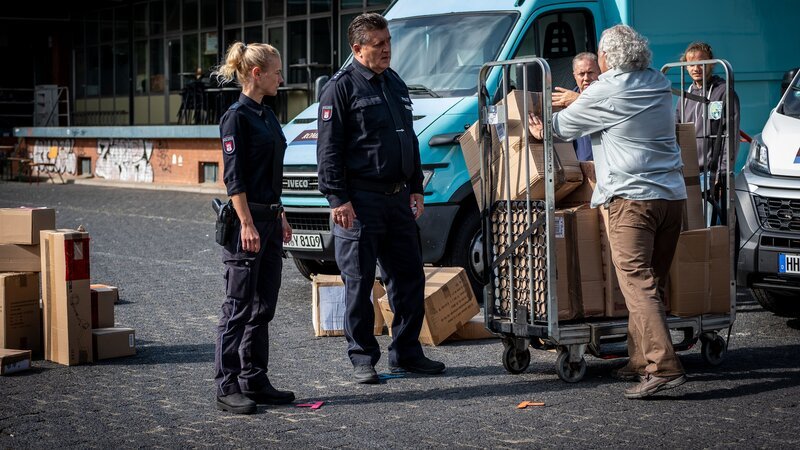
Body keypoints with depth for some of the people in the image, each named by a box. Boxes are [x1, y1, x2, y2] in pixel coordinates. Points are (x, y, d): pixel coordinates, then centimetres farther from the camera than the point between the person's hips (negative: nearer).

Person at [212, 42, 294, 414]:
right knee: (239, 307, -4)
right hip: (247, 219, -9)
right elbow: (234, 177, -16)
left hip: (269, 219, 9)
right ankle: (227, 388, 1)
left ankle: (254, 382, 18)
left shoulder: (266, 115, 14)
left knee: (263, 307, 11)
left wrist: (280, 217, 19)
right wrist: (247, 224, -20)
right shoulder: (236, 117, -12)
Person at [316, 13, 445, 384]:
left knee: (409, 277, 10)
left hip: (398, 199, 7)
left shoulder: (395, 84, 16)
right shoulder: (341, 87, -7)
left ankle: (406, 353, 19)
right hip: (360, 201, -7)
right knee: (359, 283, 0)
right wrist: (338, 199, -15)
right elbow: (329, 149, -10)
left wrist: (416, 188, 18)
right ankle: (362, 358, 8)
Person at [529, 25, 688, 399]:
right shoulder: (659, 85, 14)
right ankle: (640, 361, 19)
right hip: (672, 196, 7)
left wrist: (540, 131, 28)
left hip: (632, 199, -7)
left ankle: (663, 366, -21)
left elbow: (563, 126, 7)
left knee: (638, 285, -11)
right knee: (652, 283, 13)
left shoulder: (605, 92, -5)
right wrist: (577, 99, 39)